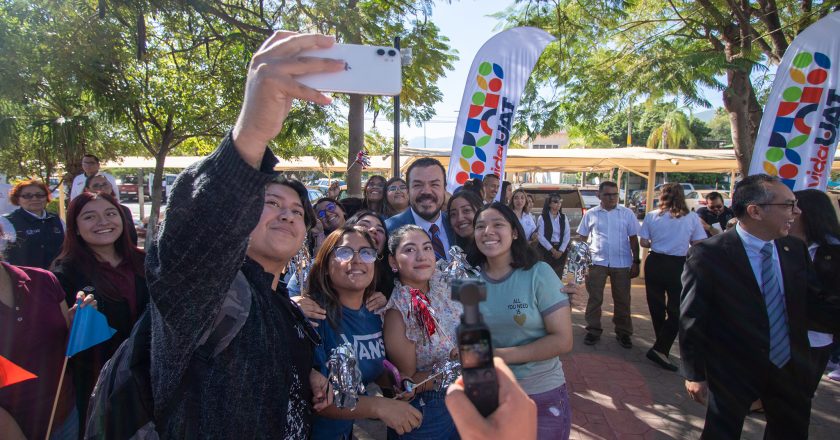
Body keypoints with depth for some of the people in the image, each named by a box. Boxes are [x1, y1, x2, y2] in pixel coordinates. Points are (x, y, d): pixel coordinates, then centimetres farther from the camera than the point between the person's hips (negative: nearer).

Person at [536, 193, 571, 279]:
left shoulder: (564, 218, 8)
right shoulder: (542, 218, -4)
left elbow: (567, 235, 3)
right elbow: (540, 236, -10)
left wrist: (561, 251, -8)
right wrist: (552, 249, -12)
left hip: (561, 251, 3)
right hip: (547, 250, -3)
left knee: (558, 276, 6)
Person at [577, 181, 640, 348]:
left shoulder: (627, 214, 3)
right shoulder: (591, 214, 3)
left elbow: (633, 239, 5)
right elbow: (582, 238, 9)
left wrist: (636, 262, 2)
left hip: (622, 264, 0)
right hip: (597, 262, 0)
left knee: (622, 300, 9)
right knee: (594, 298, 5)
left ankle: (623, 333, 23)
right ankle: (593, 331, 17)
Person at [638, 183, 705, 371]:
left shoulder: (651, 216, -3)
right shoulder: (692, 218, -6)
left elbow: (643, 242, 2)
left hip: (655, 263, 3)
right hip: (678, 266, -3)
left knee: (656, 306, 17)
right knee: (676, 311, 5)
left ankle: (661, 347, 31)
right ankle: (660, 349, -4)